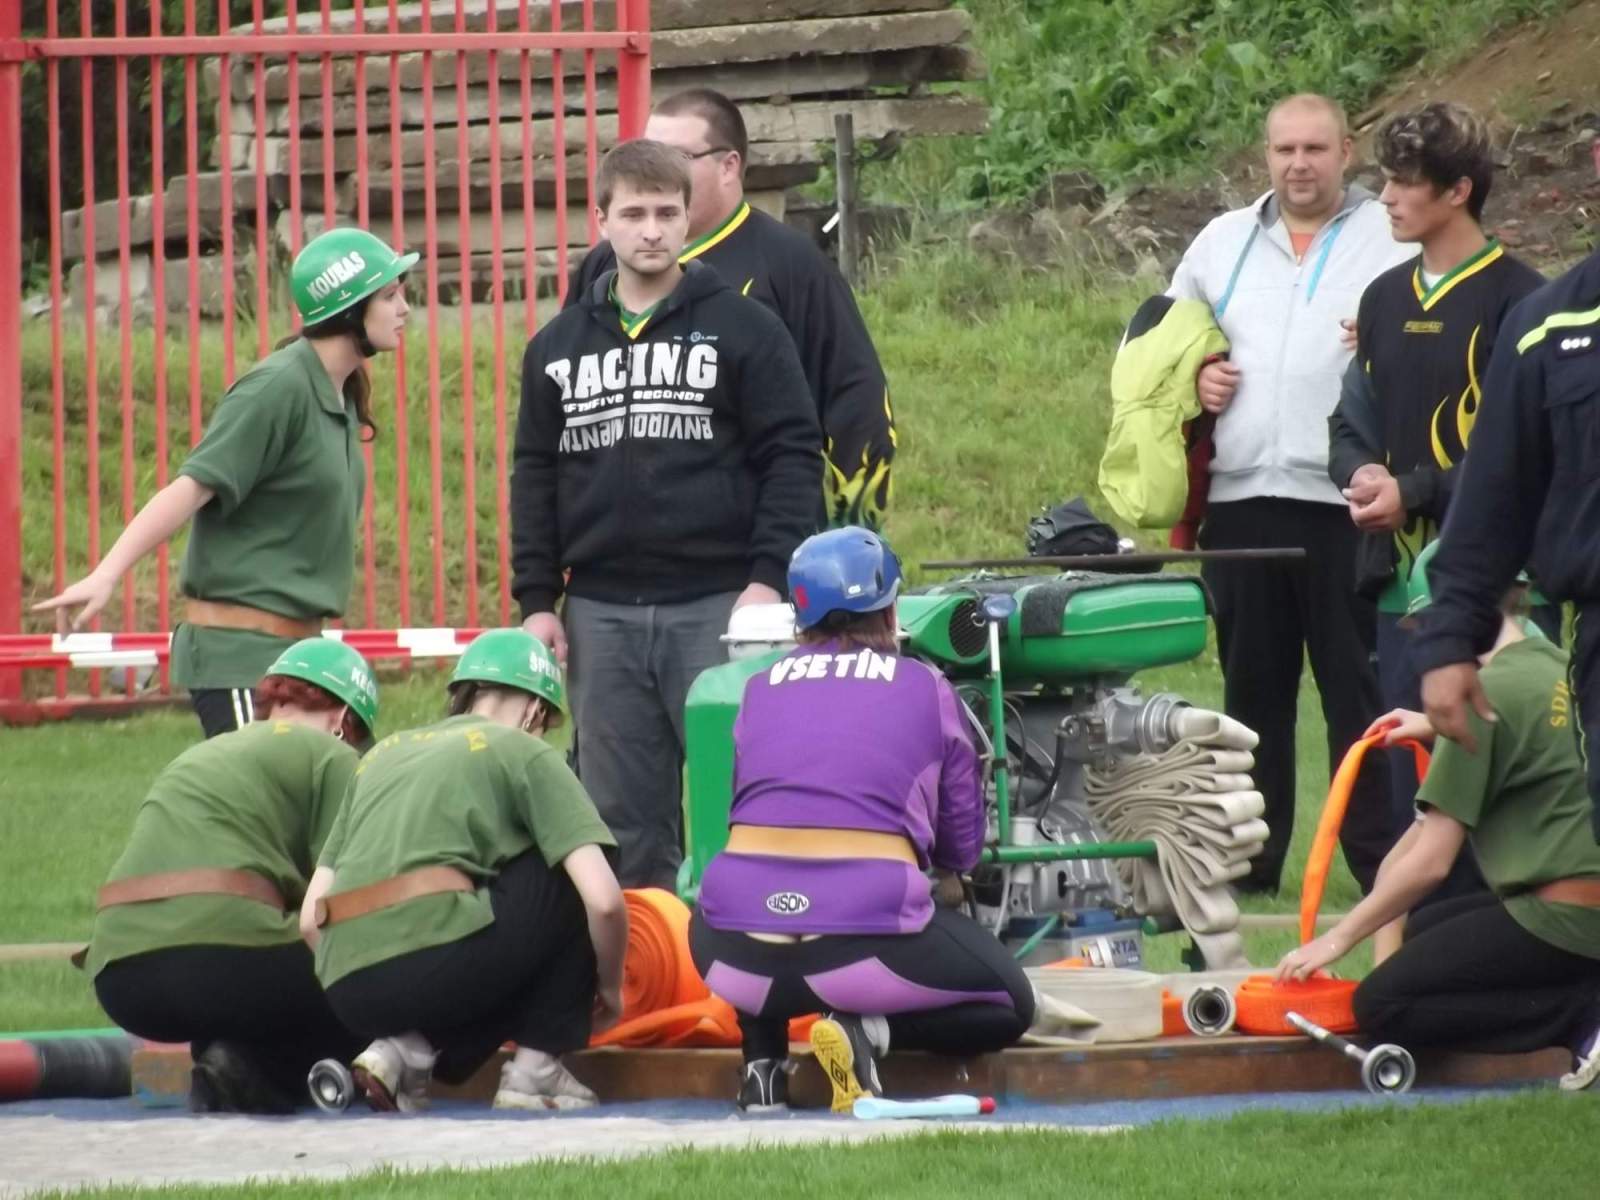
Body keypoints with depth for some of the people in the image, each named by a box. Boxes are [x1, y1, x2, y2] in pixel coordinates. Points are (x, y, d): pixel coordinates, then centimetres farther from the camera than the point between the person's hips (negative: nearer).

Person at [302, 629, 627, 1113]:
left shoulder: (384, 753, 28)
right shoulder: (525, 754, 12)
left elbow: (311, 917, 24)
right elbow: (603, 901, 2)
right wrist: (610, 988, 20)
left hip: (347, 995, 6)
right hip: (436, 960, -6)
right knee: (570, 873, 17)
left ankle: (405, 1050, 7)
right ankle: (536, 1069, 12)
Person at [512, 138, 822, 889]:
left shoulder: (742, 331, 2)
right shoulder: (558, 348, 13)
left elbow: (793, 455, -2)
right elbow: (535, 479, 15)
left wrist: (769, 576, -11)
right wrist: (536, 601, 7)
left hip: (716, 609, -3)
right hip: (602, 615, 4)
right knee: (623, 820, 5)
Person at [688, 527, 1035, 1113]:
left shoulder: (760, 689, 17)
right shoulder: (925, 688, 11)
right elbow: (962, 848, 17)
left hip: (741, 955, 3)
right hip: (870, 927, -3)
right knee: (1010, 1006, 20)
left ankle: (762, 1063, 13)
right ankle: (871, 1029, -7)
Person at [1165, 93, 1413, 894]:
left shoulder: (1391, 240, 4)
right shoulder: (1223, 242, 17)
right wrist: (1191, 379, 6)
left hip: (1346, 501, -4)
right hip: (1240, 498, 4)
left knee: (1362, 687, -4)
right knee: (1252, 685, 9)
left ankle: (1380, 861, -1)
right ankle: (1248, 859, 14)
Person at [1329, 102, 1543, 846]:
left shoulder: (1514, 299, -7)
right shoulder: (1386, 298, 15)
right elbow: (1351, 422, 21)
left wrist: (1415, 492, -14)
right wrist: (1361, 473, -1)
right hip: (1403, 580, 7)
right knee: (1411, 776, 8)